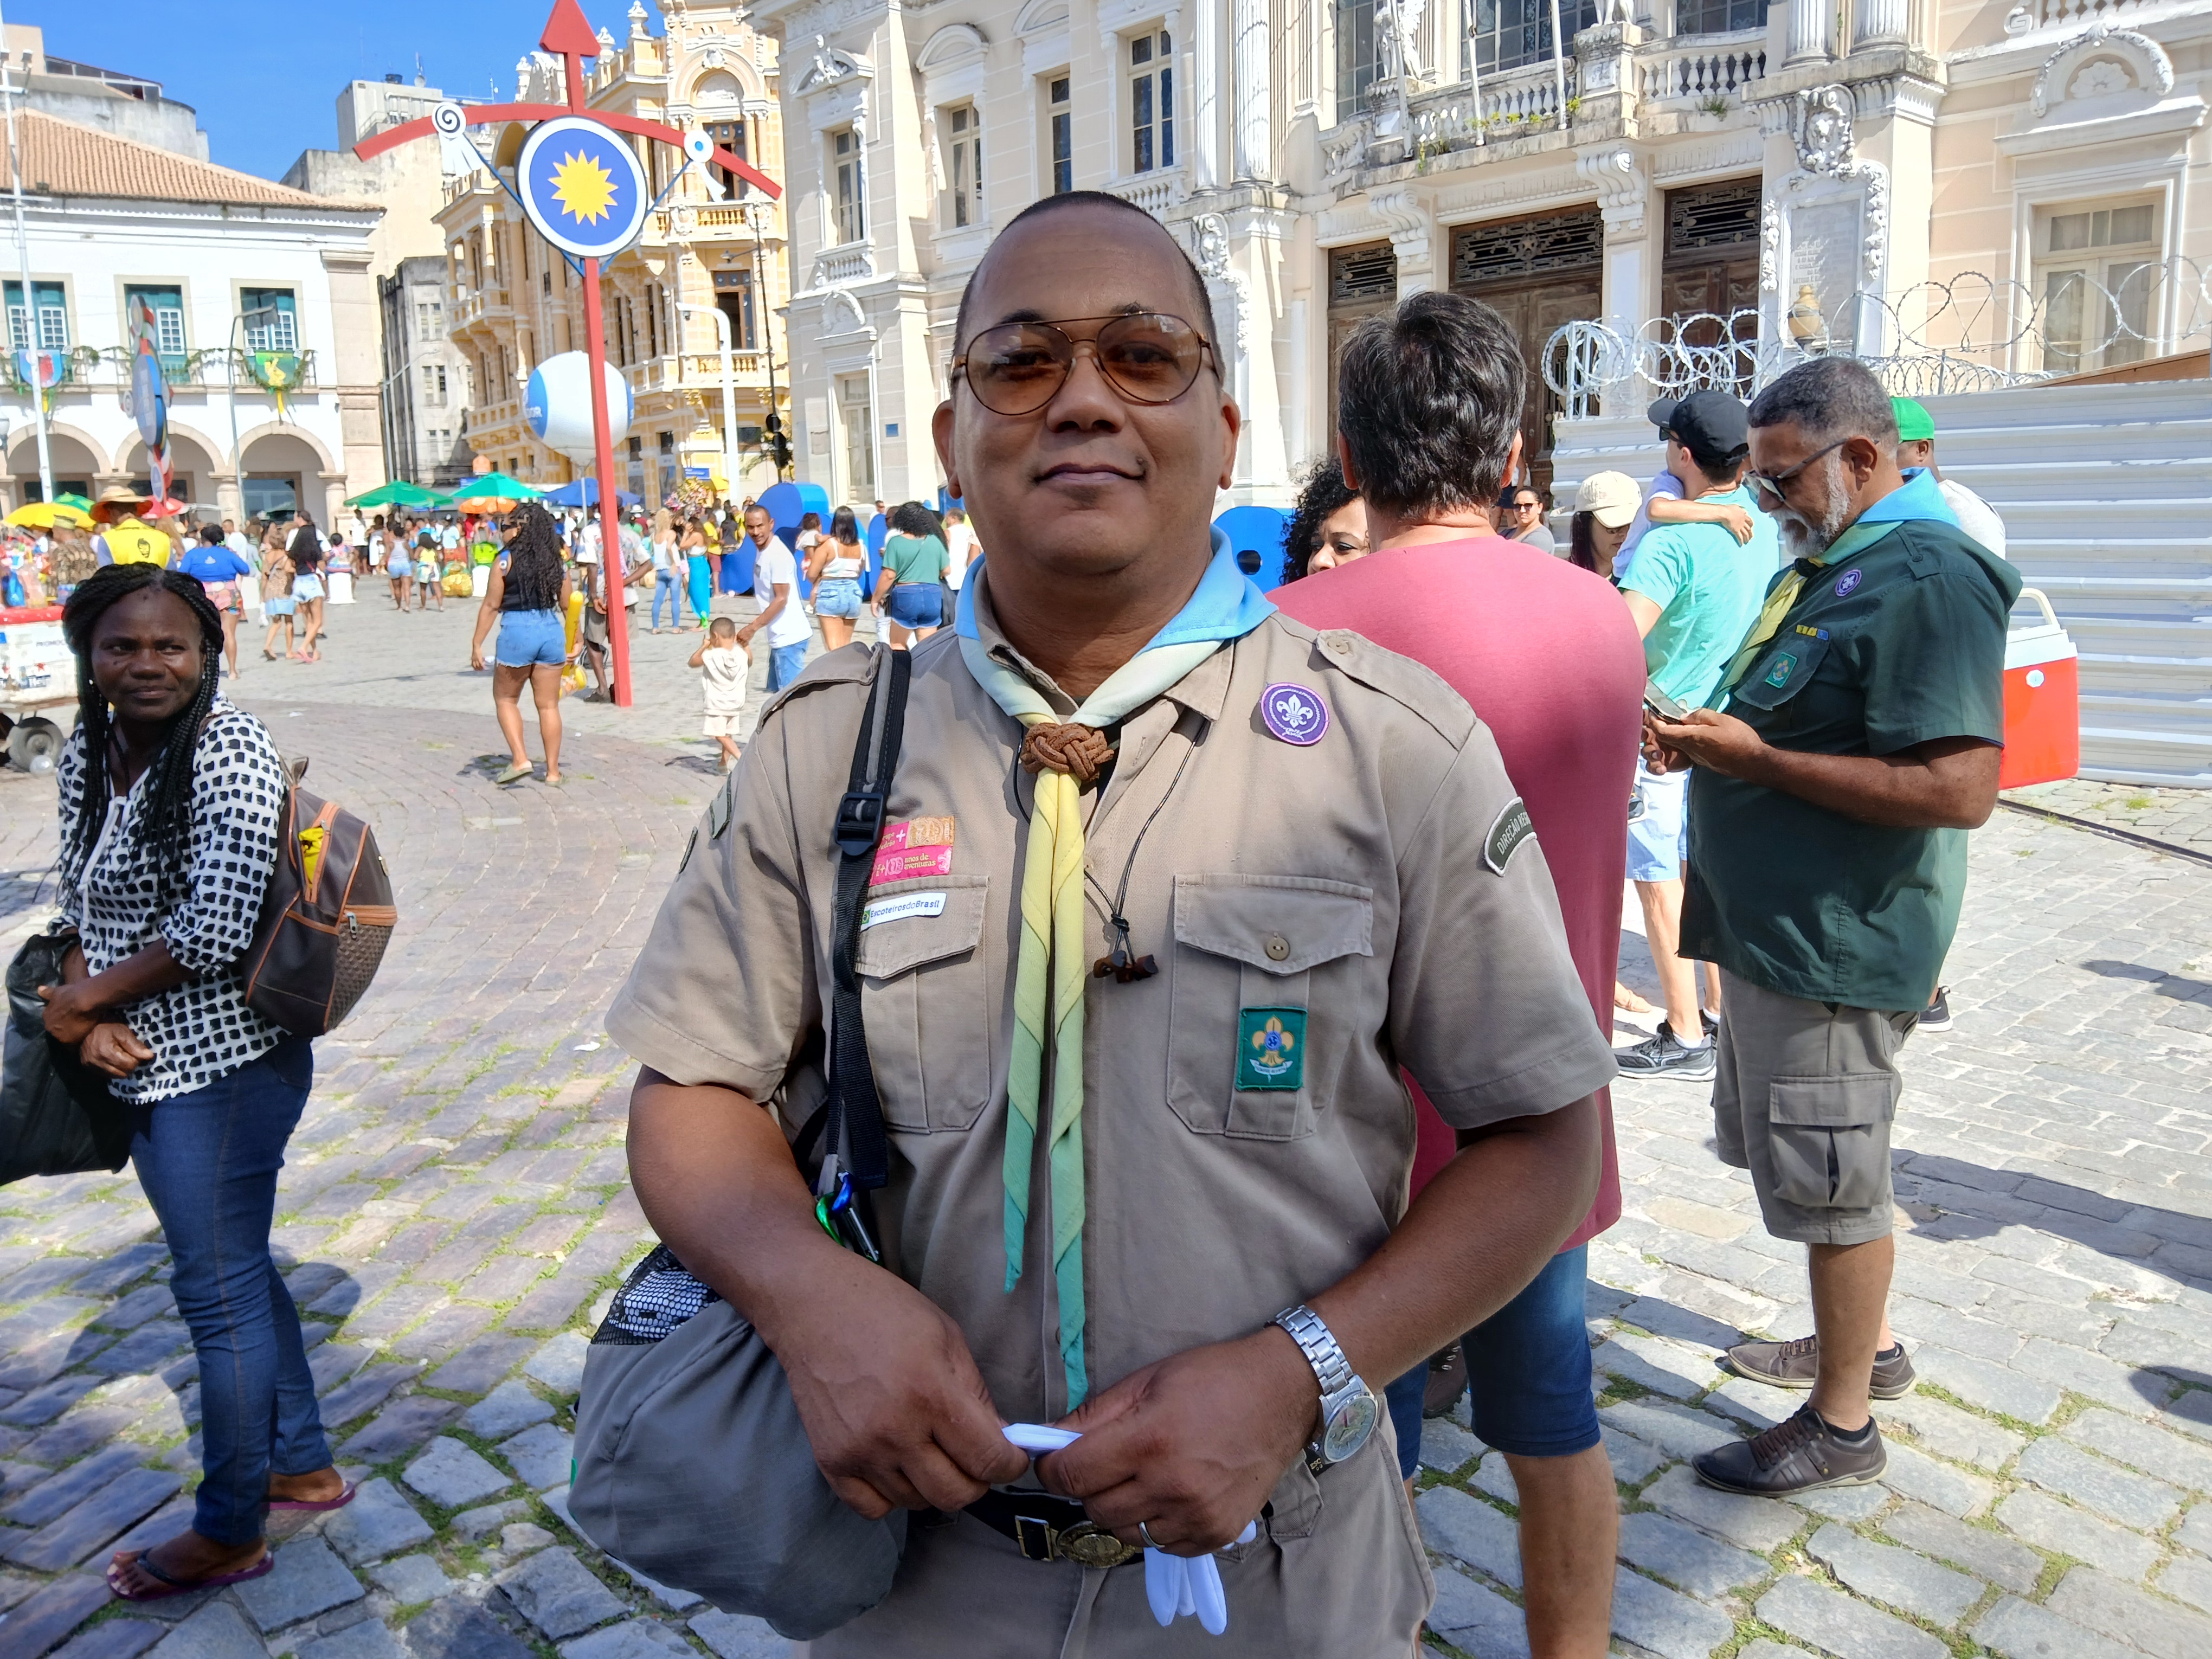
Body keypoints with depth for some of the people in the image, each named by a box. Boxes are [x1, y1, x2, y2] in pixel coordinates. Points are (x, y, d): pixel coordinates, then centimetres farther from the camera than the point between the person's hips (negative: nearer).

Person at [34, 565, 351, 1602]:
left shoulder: (228, 751, -18)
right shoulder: (87, 756, 7)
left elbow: (216, 927, -25)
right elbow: (80, 905, 9)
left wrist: (83, 999, -12)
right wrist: (91, 1019, -8)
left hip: (222, 1068, -8)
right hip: (149, 1068, 8)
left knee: (220, 1291, 5)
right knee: (235, 1268, 20)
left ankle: (228, 1533, 23)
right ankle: (304, 1468, 38)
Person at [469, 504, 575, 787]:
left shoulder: (506, 561, -5)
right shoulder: (556, 563, 6)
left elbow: (491, 606, -5)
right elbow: (568, 606, 9)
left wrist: (477, 644, 0)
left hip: (517, 632, -4)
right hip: (552, 632, 4)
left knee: (505, 699, 14)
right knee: (548, 705, 9)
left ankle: (520, 759, 2)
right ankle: (553, 771, 11)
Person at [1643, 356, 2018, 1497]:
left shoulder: (1928, 576, -18)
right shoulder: (1827, 565, 14)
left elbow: (1959, 790, -27)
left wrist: (1755, 759, -23)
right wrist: (1706, 742, 5)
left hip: (1835, 943, -10)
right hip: (1770, 929, 10)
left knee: (1830, 1182, 3)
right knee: (1806, 1161, 21)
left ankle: (1843, 1425, 20)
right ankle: (1867, 1343, 41)